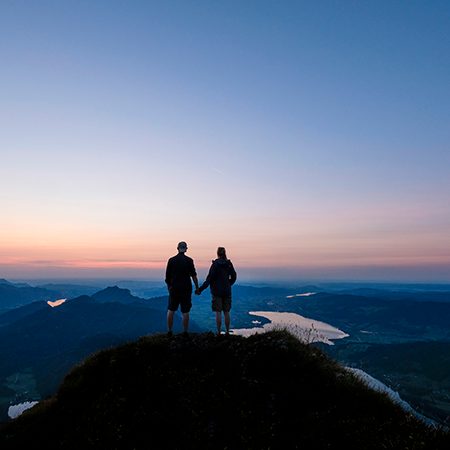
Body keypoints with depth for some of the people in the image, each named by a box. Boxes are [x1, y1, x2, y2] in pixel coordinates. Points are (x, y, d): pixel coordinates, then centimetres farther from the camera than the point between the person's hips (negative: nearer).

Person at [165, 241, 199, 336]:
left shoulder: (171, 260, 0)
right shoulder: (189, 260, -7)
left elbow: (167, 277, 5)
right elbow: (194, 276, -8)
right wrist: (197, 288, 2)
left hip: (174, 289, 2)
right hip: (186, 289, -2)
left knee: (170, 310, 12)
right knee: (185, 312, 4)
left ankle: (169, 331, 15)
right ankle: (185, 332, 9)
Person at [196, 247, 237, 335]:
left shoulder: (215, 264, -12)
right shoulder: (229, 264, 2)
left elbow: (209, 278, -15)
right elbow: (234, 277, 10)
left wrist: (200, 289, -13)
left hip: (217, 291, -4)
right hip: (227, 291, 4)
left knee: (218, 312, 2)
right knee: (226, 312, 11)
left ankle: (219, 332, 4)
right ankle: (227, 331, 16)